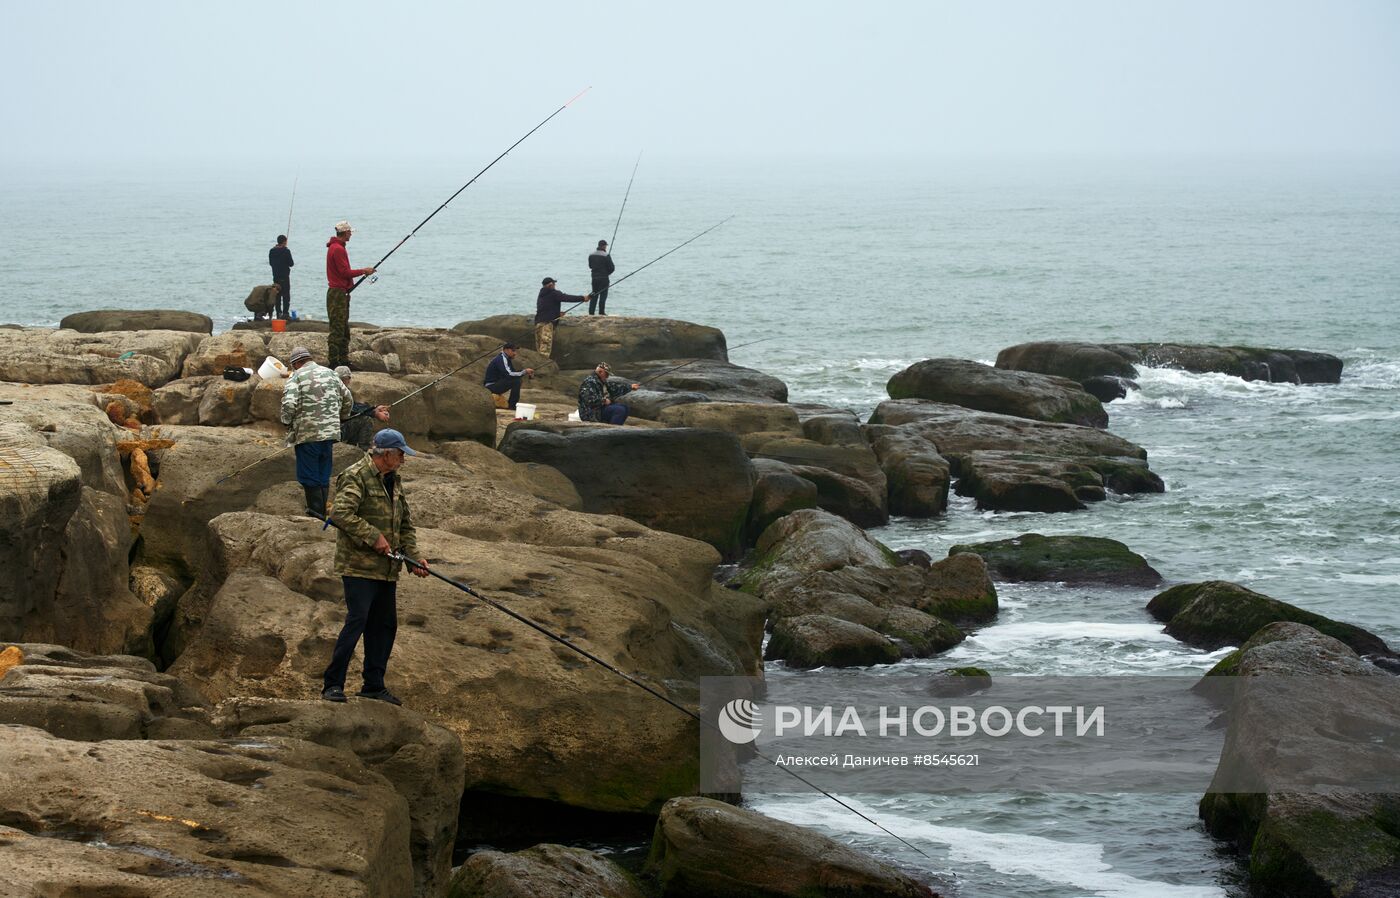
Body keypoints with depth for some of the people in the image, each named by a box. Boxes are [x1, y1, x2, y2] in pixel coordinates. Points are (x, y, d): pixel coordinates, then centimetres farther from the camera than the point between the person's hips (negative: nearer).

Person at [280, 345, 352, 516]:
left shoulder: (296, 377, -6)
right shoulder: (329, 373, 11)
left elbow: (289, 404, -19)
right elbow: (347, 398, 15)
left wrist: (287, 422, -1)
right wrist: (341, 417, 28)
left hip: (307, 433, -6)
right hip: (330, 432, 6)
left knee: (309, 476, 2)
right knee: (323, 475, 14)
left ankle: (316, 511, 1)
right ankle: (323, 512, 19)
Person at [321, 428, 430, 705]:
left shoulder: (394, 481, 18)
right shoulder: (356, 477, -12)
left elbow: (406, 523, 24)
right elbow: (341, 513, -26)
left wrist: (414, 556, 10)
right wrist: (373, 537, -24)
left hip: (386, 569, 9)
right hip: (358, 566, -9)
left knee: (385, 625, 11)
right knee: (357, 620, -15)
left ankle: (374, 686, 21)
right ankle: (332, 684, -11)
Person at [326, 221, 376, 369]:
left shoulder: (337, 247, 17)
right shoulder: (338, 249, -15)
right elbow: (345, 272, -19)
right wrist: (364, 271, -9)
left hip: (341, 294, 11)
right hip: (338, 294, -11)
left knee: (344, 329, 14)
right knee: (337, 329, -9)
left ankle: (344, 360, 19)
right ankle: (333, 361, -8)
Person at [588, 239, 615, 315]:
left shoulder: (591, 255, 4)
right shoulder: (606, 255, -14)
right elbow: (611, 267, -11)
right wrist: (608, 272, 9)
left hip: (594, 278, 6)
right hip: (604, 278, -6)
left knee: (594, 295, 12)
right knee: (603, 295, -1)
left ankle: (591, 312, 11)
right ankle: (601, 312, -3)